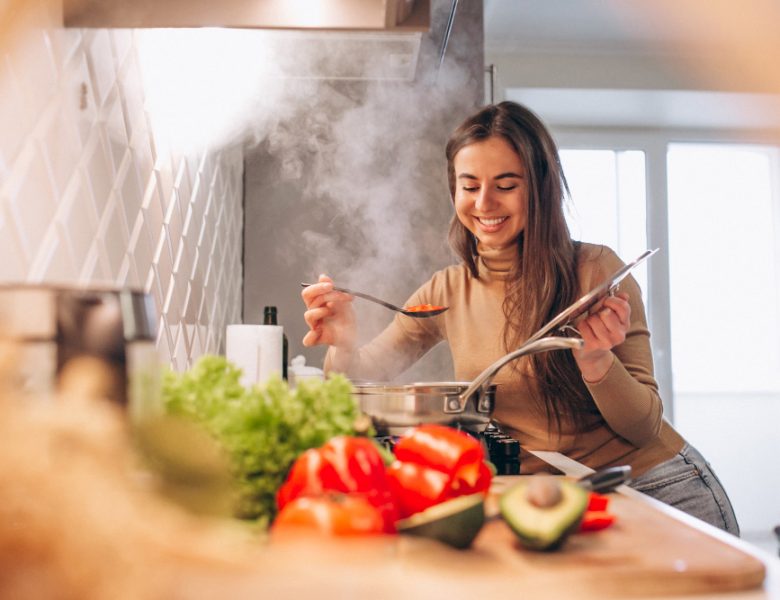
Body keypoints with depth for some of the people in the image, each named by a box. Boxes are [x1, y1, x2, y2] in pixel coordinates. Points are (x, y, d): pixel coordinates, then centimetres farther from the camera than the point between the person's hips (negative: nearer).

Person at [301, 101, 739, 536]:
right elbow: (362, 381, -2)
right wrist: (345, 344, -24)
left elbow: (645, 427, -11)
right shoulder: (447, 292, -2)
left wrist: (596, 361, -31)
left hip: (659, 490, -3)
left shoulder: (597, 270, -14)